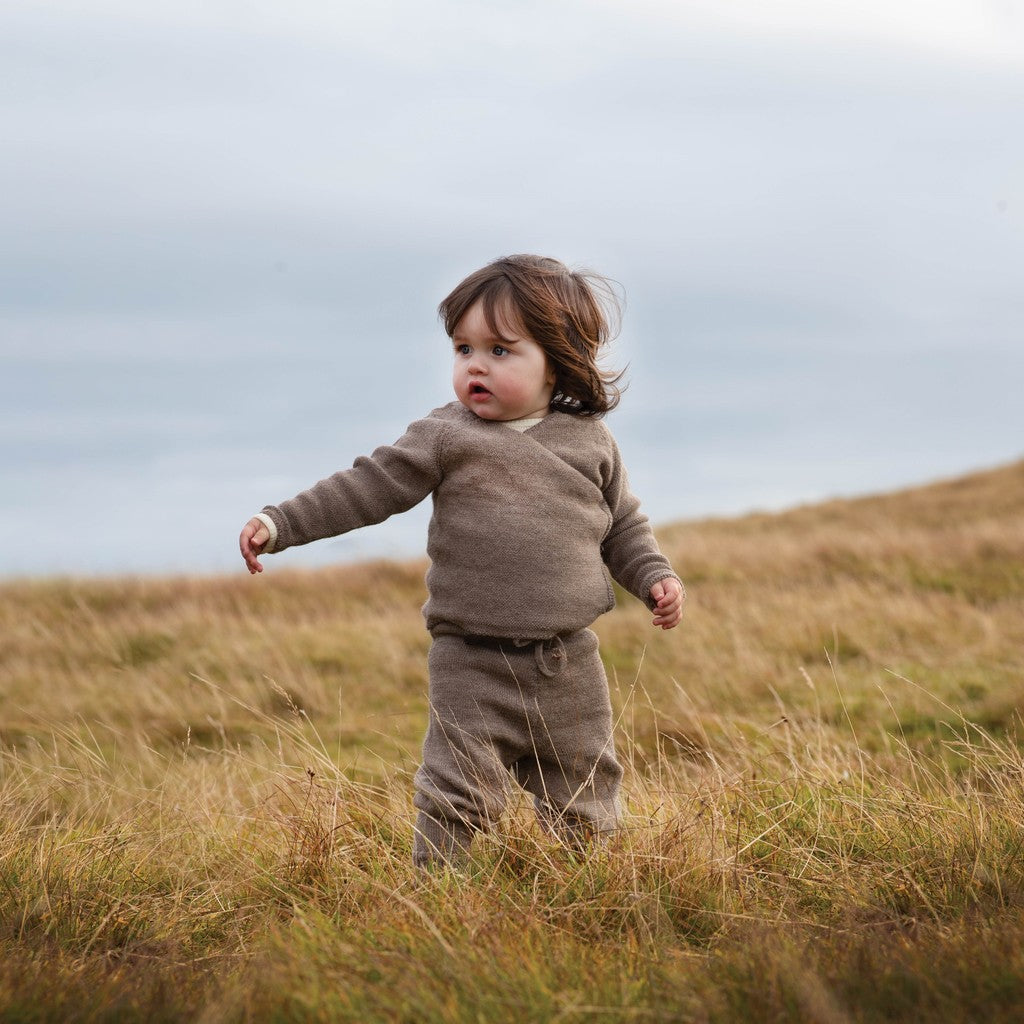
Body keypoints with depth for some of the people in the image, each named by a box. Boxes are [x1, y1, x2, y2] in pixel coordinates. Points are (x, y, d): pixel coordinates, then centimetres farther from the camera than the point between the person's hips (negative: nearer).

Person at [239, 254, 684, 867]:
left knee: (585, 802, 12)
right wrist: (279, 524, -8)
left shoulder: (590, 442, 4)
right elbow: (366, 489, -2)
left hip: (570, 662, 2)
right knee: (459, 798, -5)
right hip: (471, 663, -2)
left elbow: (624, 527, 15)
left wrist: (656, 577, 0)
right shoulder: (446, 438, -2)